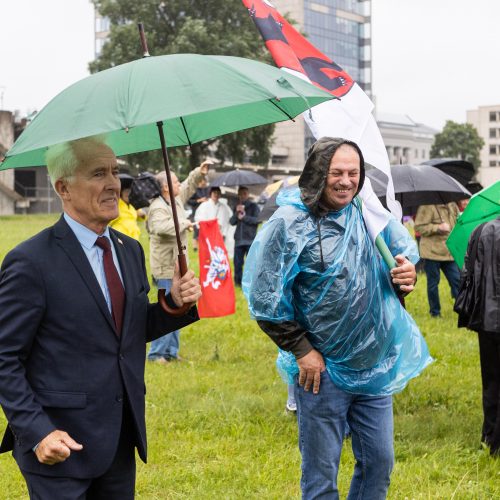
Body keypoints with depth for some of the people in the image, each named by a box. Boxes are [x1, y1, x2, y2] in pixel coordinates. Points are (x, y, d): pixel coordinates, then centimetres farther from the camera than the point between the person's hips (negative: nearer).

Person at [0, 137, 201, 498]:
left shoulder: (130, 250, 8)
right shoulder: (31, 262, -14)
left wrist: (175, 305, -1)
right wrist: (37, 432, -19)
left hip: (122, 441, 7)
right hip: (62, 444, -6)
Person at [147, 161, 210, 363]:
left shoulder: (177, 199, 11)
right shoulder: (158, 208, -18)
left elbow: (189, 185, 31)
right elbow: (162, 227, -37)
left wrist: (200, 172, 18)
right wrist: (184, 223, -24)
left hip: (178, 266, 10)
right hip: (166, 268, -10)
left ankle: (171, 351, 21)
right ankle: (156, 353, -4)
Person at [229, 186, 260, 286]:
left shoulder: (253, 206, 4)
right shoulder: (237, 207, 16)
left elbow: (256, 220, -6)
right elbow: (232, 222, 9)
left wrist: (244, 217, -12)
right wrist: (237, 213, -6)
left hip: (250, 239, -4)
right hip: (239, 239, 4)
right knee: (237, 261, 3)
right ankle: (237, 281, 11)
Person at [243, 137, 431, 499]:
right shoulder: (291, 223, -13)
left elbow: (405, 252, 16)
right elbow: (265, 299, -13)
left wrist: (408, 273, -8)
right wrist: (301, 350, -14)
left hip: (376, 367, 5)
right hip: (323, 370, -5)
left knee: (379, 463, 15)